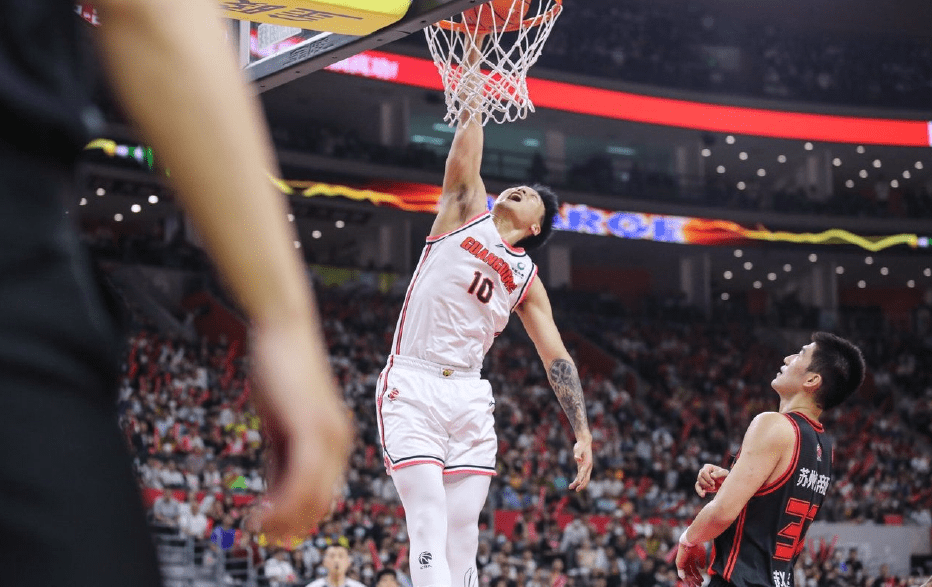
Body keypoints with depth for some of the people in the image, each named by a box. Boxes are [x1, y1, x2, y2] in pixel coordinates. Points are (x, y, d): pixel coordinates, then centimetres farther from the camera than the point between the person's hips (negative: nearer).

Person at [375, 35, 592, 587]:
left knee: (464, 535, 0)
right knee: (430, 528, -14)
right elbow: (467, 148, 4)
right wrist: (473, 66, -1)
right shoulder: (466, 212, 11)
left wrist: (583, 432, 3)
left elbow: (557, 356, 11)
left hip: (469, 397, 4)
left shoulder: (526, 278, 16)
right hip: (412, 387, -3)